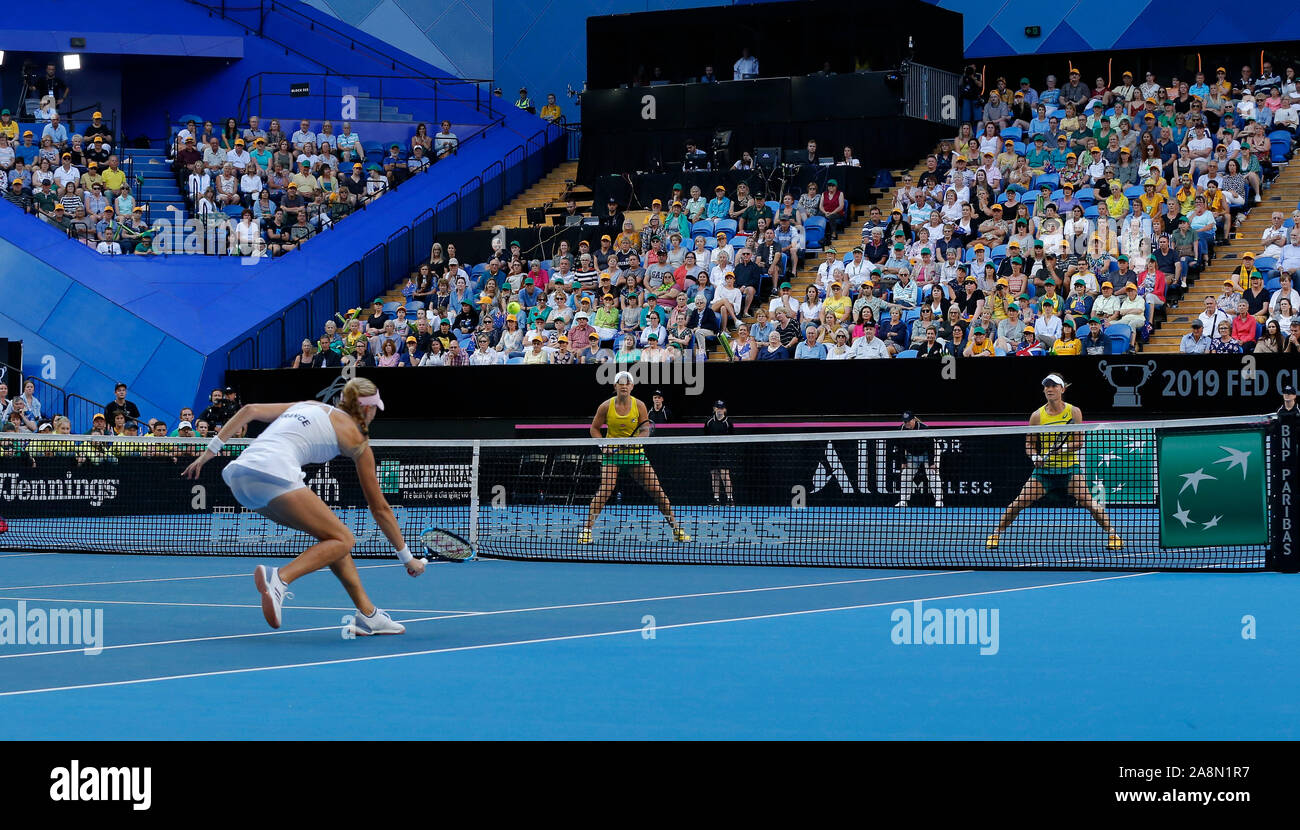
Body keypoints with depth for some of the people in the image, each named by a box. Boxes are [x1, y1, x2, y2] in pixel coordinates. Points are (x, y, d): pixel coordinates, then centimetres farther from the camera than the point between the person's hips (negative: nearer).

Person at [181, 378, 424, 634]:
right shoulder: (355, 437, 13)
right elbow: (379, 508, 16)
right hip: (273, 474, -8)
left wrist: (210, 451, 19)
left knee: (330, 534, 16)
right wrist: (406, 557, 25)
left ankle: (367, 614, 13)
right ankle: (279, 578, -26)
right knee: (342, 540, -2)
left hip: (239, 471, 8)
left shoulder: (309, 405, 29)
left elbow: (250, 410, 19)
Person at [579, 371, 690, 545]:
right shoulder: (606, 406, -4)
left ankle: (676, 529, 7)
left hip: (635, 452, 2)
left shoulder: (639, 406, -3)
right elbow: (594, 428, 6)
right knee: (606, 489, -22)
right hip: (612, 452, -2)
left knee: (656, 489, -3)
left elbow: (645, 429, -1)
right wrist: (603, 445, -9)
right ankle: (586, 529, -16)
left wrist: (635, 440, -21)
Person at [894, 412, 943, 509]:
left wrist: (931, 462, -24)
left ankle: (939, 501, -12)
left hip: (927, 454, -5)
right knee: (905, 477, 0)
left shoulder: (923, 428, -28)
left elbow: (931, 446, -24)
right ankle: (903, 501, 6)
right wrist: (904, 461, -4)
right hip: (912, 455, 5)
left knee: (932, 475, -14)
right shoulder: (901, 430, -14)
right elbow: (901, 447, -1)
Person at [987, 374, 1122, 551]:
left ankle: (1112, 534, -9)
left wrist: (1063, 447, -25)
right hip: (1044, 469, 2)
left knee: (1087, 501, -19)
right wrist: (1035, 457, -12)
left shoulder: (1074, 412, -3)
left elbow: (1079, 443, -6)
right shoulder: (1037, 416, 0)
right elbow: (1029, 443, 8)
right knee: (1019, 502, -6)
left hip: (1069, 468, -2)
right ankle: (997, 533, 11)